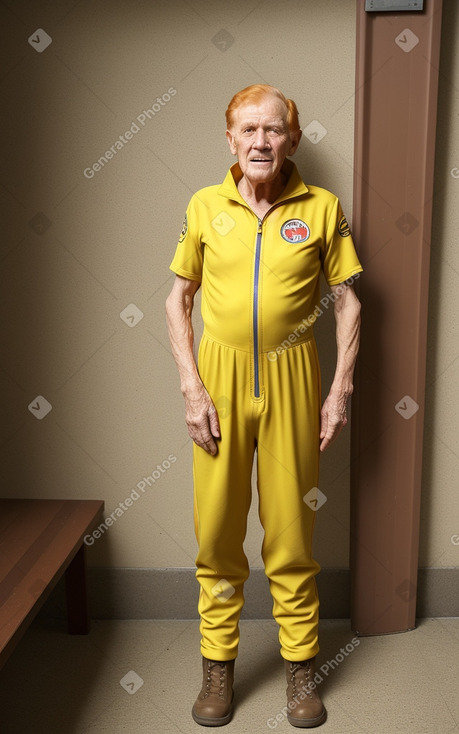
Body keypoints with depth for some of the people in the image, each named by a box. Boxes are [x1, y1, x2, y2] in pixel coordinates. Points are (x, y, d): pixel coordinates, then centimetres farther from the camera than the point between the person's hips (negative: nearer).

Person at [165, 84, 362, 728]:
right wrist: (192, 388, -3)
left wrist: (341, 390, -2)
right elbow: (178, 299, 6)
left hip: (291, 378, -1)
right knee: (216, 528, 8)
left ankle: (300, 664, 28)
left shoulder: (322, 207, 0)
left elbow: (347, 300, 4)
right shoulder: (205, 206, 2)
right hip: (220, 377, 1)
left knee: (291, 528, 8)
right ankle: (218, 665, 27)